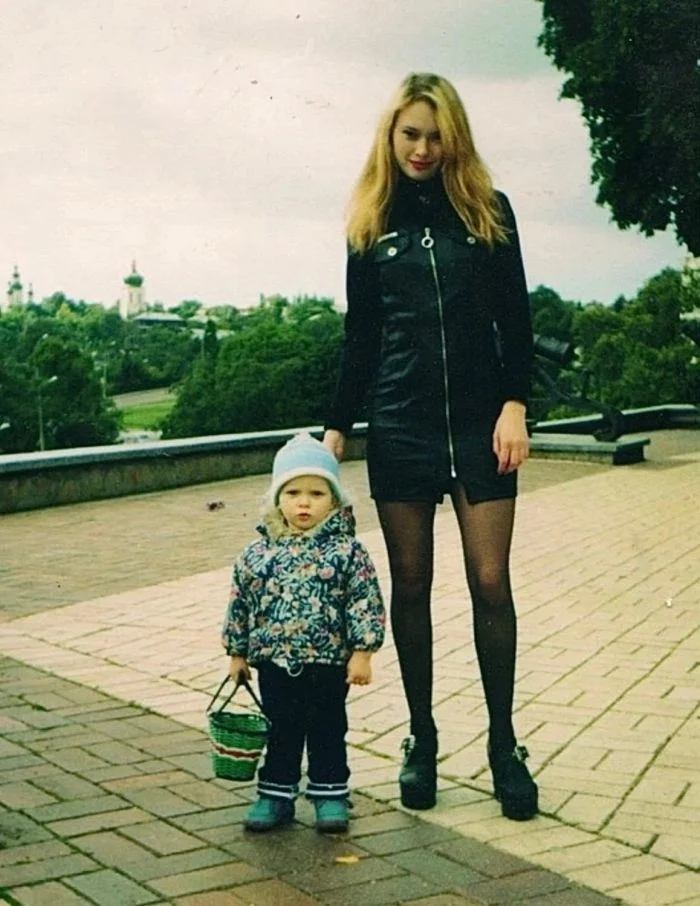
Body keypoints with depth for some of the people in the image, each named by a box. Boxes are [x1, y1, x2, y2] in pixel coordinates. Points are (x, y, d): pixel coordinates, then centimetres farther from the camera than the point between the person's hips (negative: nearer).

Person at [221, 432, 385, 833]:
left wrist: (362, 652, -10)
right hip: (274, 661, 2)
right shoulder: (258, 554, 0)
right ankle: (276, 794, 25)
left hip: (328, 662, -2)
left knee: (328, 729, 9)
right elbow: (240, 604, 8)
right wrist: (237, 653, 11)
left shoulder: (347, 551, -8)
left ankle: (331, 794, 23)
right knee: (281, 729, 12)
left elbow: (366, 603, -8)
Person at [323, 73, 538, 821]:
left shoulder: (488, 211, 4)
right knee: (410, 585, 6)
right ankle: (421, 739, 18)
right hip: (399, 429, 1)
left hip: (480, 425, -1)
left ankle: (503, 743, 12)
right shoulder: (370, 225, 8)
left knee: (490, 583, -2)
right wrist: (336, 428, 7)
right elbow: (359, 337, 10)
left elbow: (515, 318, 3)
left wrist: (514, 404, -8)